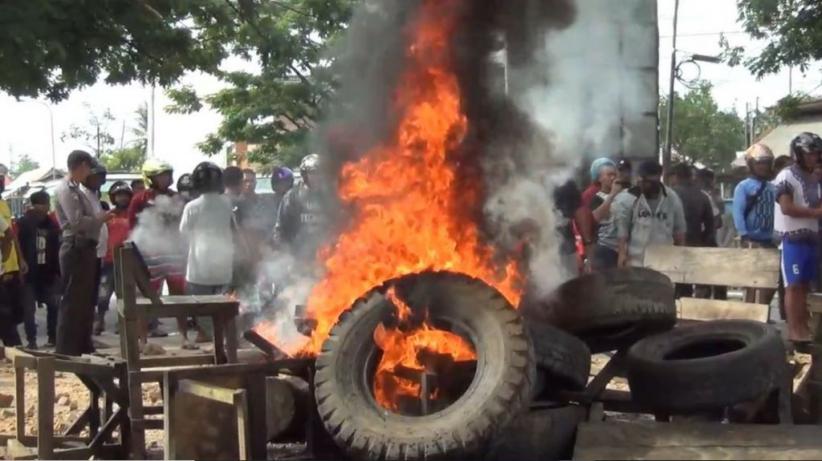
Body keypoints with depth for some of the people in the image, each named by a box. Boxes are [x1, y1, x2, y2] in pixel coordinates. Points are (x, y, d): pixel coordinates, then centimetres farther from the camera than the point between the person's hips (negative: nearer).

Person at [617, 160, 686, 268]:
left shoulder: (672, 198, -1)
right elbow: (623, 226, -1)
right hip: (635, 260, -1)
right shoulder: (631, 197, -5)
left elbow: (679, 229, 6)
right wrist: (622, 253, -7)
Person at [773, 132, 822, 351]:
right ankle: (794, 332, -6)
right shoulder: (786, 177, -9)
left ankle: (803, 328, 14)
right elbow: (787, 208, -17)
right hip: (794, 239, -7)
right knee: (794, 286, -7)